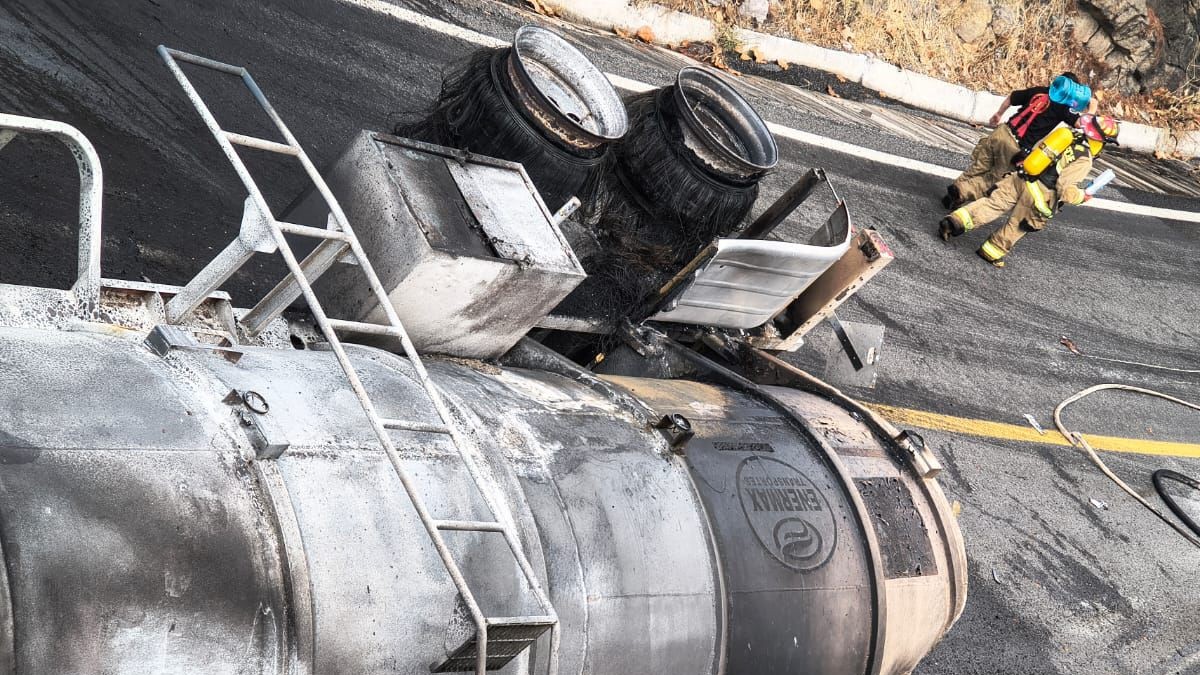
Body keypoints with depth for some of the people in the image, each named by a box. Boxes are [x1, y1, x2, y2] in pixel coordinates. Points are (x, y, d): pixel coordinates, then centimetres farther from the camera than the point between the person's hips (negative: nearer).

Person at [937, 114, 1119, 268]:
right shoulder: (1084, 160, -12)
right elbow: (1065, 188, -19)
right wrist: (1083, 196, -1)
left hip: (1021, 178, 5)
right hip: (1039, 195, -5)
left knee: (993, 203, 4)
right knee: (1017, 225, 13)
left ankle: (956, 221, -10)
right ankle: (992, 252, 26)